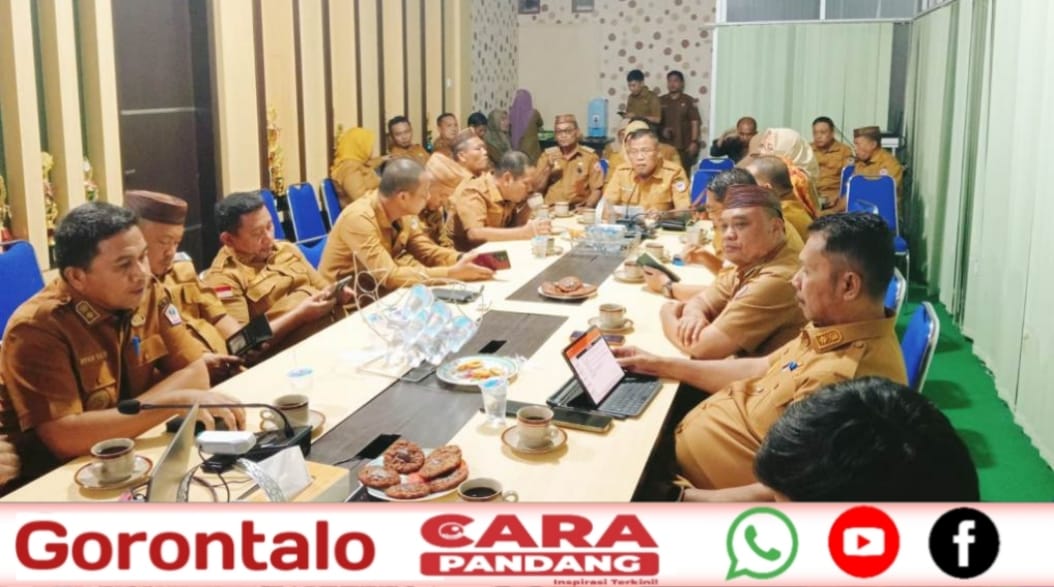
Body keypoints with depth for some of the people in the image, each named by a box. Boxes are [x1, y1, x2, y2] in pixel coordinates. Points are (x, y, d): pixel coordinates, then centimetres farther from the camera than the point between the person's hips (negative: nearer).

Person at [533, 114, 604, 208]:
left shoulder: (589, 156, 6)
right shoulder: (547, 155, 13)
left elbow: (596, 189, 3)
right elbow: (537, 188, 10)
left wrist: (586, 209, -12)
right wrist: (548, 168, -3)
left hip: (578, 210, -1)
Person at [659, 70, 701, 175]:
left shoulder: (689, 101, 3)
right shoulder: (660, 101, 10)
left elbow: (694, 123, -1)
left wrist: (694, 142, -8)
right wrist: (661, 130, -4)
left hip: (684, 146, -2)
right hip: (665, 145, 2)